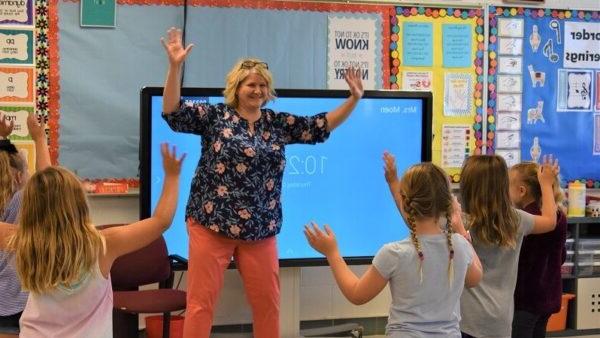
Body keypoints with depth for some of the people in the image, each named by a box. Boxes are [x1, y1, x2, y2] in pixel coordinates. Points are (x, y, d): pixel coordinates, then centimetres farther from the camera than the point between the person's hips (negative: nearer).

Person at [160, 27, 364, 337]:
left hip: (260, 229, 4)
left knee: (267, 301, 12)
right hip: (211, 222, -4)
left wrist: (354, 98, 3)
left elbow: (321, 125, 12)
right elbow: (173, 112, -10)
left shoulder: (279, 124, 9)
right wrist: (175, 67, -22)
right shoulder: (214, 116, 0)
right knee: (201, 301, -1)